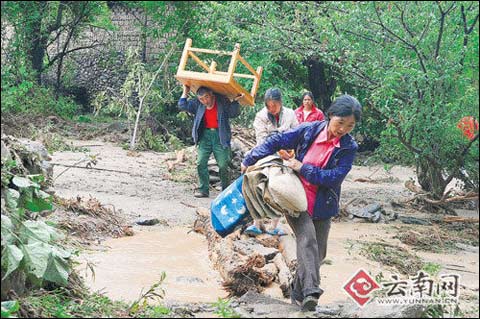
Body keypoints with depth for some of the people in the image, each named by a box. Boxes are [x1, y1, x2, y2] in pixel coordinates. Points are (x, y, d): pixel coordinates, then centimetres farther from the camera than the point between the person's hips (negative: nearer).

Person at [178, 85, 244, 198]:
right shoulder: (197, 104, 3)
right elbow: (182, 106, 4)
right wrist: (185, 92, 3)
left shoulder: (222, 101, -5)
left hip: (220, 136, -3)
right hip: (205, 135, 3)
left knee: (223, 165, -3)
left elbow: (234, 113, -6)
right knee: (201, 163, -6)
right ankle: (203, 189, 1)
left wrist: (235, 101, -19)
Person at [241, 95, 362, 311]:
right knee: (307, 239, -22)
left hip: (322, 205, 3)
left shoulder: (349, 147, -6)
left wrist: (303, 168, -19)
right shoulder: (309, 130, -8)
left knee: (318, 252, 5)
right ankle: (311, 291, -33)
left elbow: (335, 177, -16)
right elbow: (277, 141, -2)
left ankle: (298, 292, 22)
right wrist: (250, 161, -1)